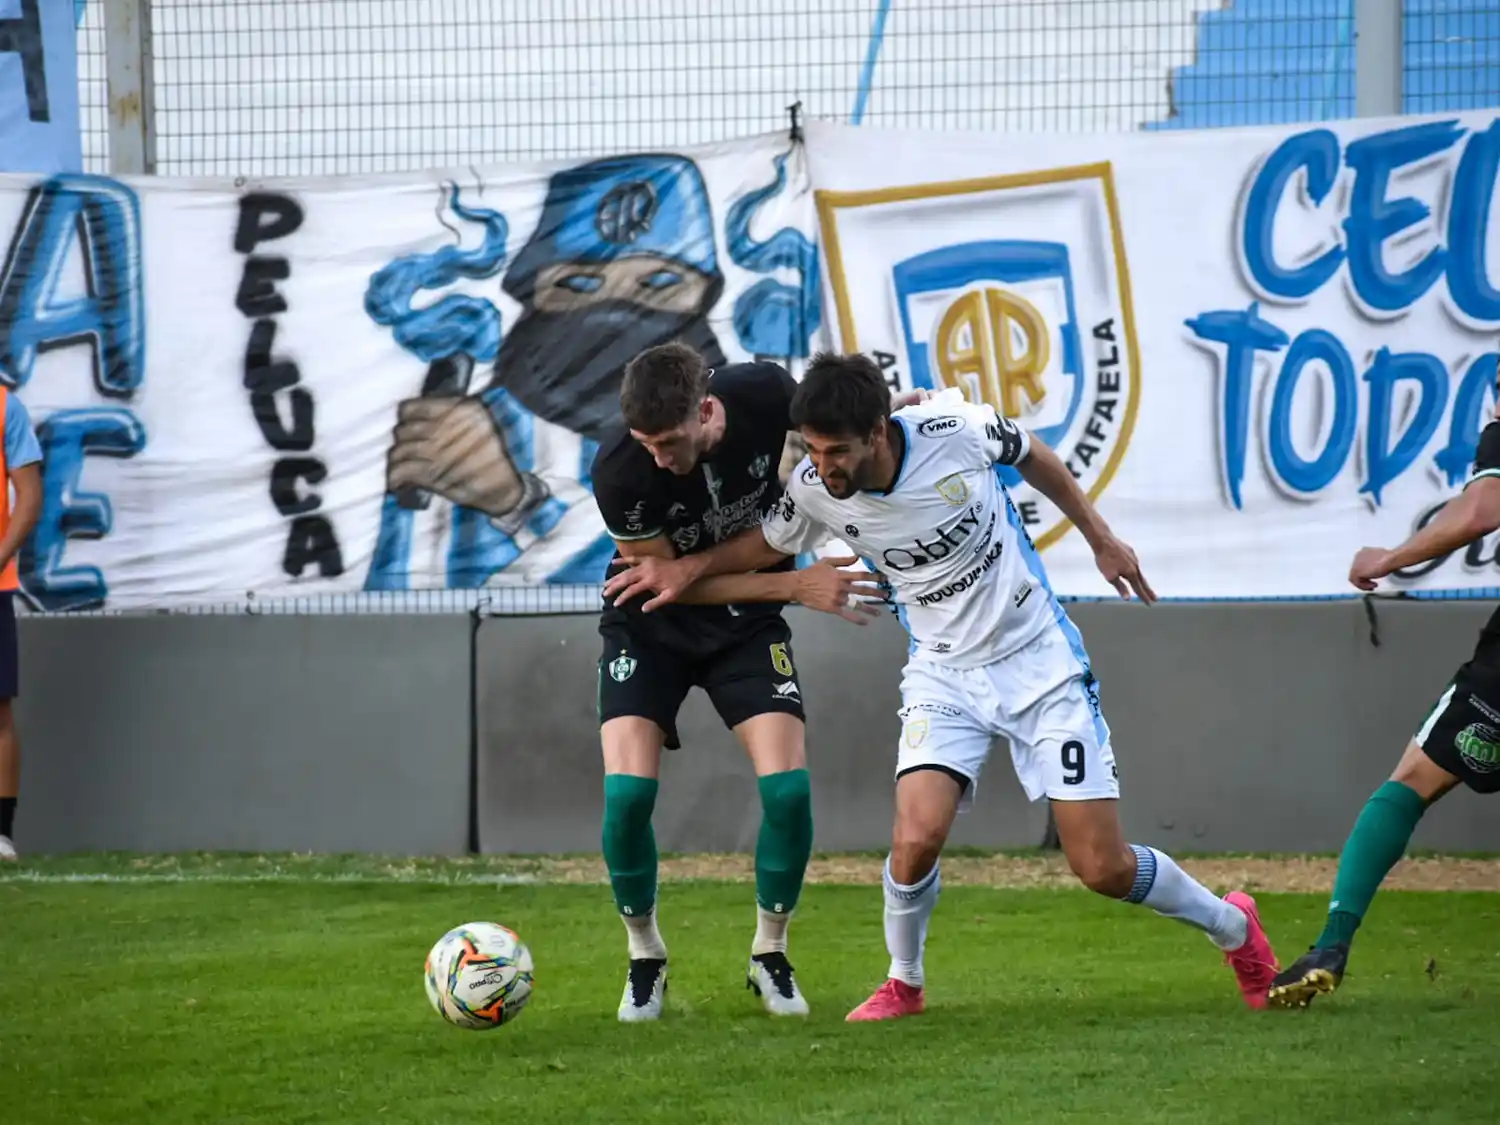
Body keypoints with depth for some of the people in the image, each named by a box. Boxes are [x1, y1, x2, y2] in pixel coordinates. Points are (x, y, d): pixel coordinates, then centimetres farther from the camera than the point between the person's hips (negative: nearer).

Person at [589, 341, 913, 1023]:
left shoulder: (764, 395, -24)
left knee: (788, 786, -15)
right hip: (651, 627, -2)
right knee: (627, 792, -18)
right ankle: (645, 959, 6)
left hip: (746, 621, 2)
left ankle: (770, 956, 8)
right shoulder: (619, 473, -31)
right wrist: (796, 586, -23)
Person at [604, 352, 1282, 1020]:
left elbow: (1032, 458, 1)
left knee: (1103, 868, -4)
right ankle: (903, 984, 7)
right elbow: (768, 544, 9)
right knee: (916, 837, -23)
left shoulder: (956, 431, -22)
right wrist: (686, 568, -5)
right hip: (943, 674, 2)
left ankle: (1232, 927, 26)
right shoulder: (813, 491, -15)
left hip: (1041, 662, -2)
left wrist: (1101, 540, 10)